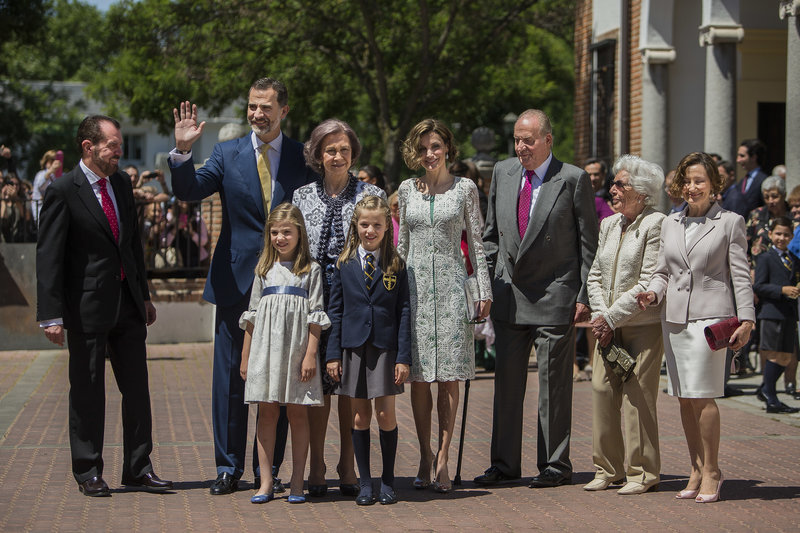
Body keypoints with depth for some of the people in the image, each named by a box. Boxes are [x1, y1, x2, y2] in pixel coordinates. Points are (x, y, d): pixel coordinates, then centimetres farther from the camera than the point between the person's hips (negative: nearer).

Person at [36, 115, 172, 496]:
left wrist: (144, 294, 18)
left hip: (128, 304, 6)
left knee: (137, 388, 8)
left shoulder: (121, 183, 10)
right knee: (87, 391, 4)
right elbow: (48, 256, -12)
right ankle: (88, 472, 15)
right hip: (88, 305, -6)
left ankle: (138, 468, 17)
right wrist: (52, 315, -17)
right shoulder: (63, 192, -11)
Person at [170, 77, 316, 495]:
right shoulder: (227, 154, 5)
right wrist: (182, 151, -21)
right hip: (236, 281, 1)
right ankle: (228, 466, 13)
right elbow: (189, 191, -5)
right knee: (230, 376, 4)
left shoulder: (303, 158, 3)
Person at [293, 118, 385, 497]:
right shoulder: (302, 197, 9)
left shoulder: (371, 195, 5)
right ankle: (316, 466, 8)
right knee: (316, 380, 0)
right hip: (313, 299, 1)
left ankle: (348, 465, 12)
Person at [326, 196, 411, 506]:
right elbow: (335, 311, 7)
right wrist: (333, 354, 1)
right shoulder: (344, 265, 6)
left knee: (385, 414, -2)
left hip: (385, 347, -1)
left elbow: (404, 311, 1)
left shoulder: (396, 265, 2)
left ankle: (388, 481, 11)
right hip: (353, 347, 1)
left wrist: (404, 357, -5)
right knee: (360, 416, 4)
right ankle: (364, 483, 12)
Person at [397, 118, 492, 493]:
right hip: (415, 287, 2)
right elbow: (402, 244, 15)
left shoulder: (464, 188, 3)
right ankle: (425, 458, 9)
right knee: (419, 377, 2)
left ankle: (442, 459, -1)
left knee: (449, 377, -4)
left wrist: (483, 292, -1)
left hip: (451, 286, -2)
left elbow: (475, 242, 4)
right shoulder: (407, 190, 10)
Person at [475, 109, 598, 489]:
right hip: (509, 296, 5)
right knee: (506, 381, 8)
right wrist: (485, 283, 9)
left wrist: (584, 296, -8)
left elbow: (588, 243, -4)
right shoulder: (503, 173, 8)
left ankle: (555, 465, 10)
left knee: (554, 383, 1)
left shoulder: (573, 179, -6)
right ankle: (505, 463, 17)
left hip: (555, 297, -5)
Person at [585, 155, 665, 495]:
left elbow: (649, 283, -14)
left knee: (637, 394, -6)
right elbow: (595, 276, 15)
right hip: (608, 326, 6)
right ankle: (608, 469, 10)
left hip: (643, 324, -6)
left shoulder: (655, 225, -8)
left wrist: (611, 316, -13)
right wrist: (600, 316, 0)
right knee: (601, 390, 0)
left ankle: (642, 473, 3)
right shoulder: (608, 225, 15)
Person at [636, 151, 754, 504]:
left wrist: (746, 320, -6)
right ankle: (696, 471, 14)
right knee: (684, 398, 6)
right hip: (674, 317, 5)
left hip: (710, 316, -5)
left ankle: (711, 470, 0)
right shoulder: (670, 224, 15)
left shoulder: (730, 223, 3)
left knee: (702, 395, -11)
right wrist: (654, 293, -3)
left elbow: (741, 276, 1)